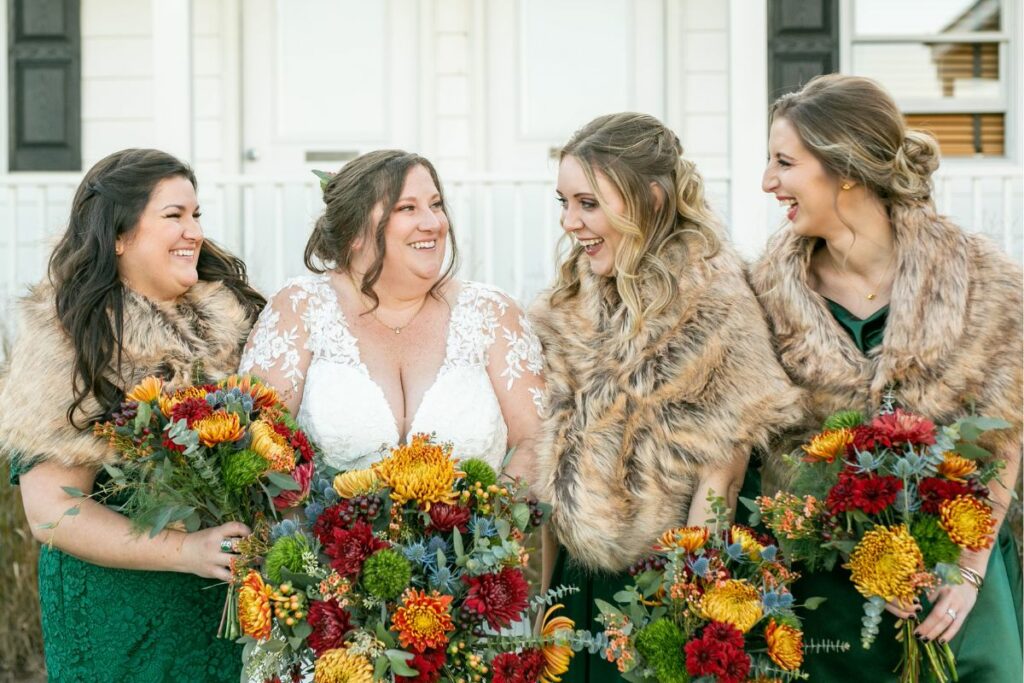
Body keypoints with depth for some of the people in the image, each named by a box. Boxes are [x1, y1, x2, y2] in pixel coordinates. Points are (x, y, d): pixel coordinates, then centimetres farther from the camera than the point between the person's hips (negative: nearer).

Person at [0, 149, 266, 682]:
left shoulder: (231, 316, 2)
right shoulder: (68, 347, -11)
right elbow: (51, 510, -15)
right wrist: (187, 551, -25)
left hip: (236, 601, 4)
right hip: (122, 621, -4)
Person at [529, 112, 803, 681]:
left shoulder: (713, 309, -14)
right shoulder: (570, 307, 5)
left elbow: (718, 479, -15)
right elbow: (556, 455, 10)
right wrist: (543, 593, 8)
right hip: (579, 582, 6)